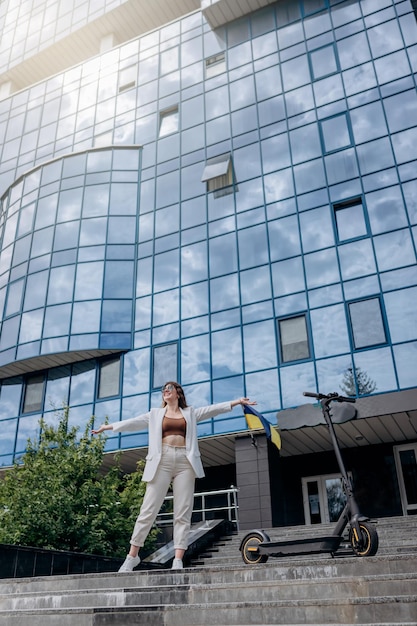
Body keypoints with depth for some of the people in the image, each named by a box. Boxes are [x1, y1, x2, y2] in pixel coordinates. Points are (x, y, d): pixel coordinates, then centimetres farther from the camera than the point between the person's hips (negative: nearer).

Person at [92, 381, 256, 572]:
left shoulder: (190, 413, 17)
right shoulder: (155, 414, 18)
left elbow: (213, 409, 10)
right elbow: (134, 422, 13)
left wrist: (237, 401, 1)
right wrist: (108, 427, 8)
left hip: (185, 462, 1)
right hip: (162, 461, 0)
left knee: (183, 513, -3)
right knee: (148, 509, -3)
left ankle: (178, 560, -3)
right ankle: (132, 555, 7)